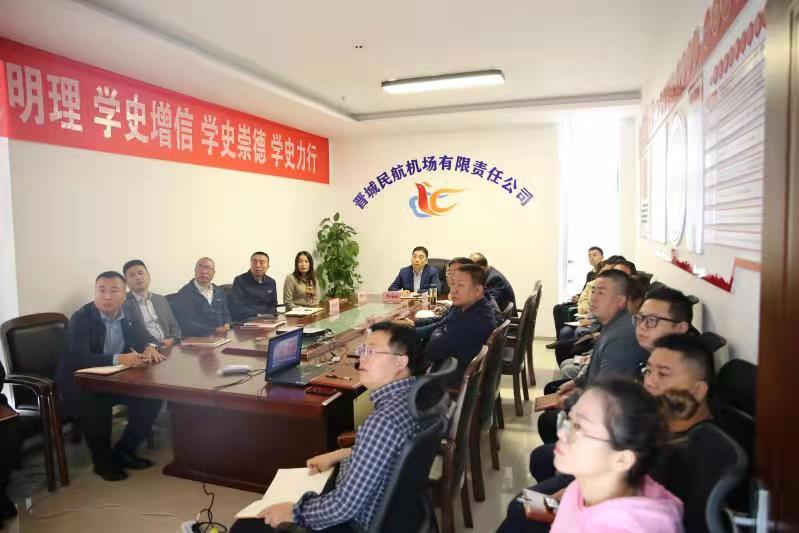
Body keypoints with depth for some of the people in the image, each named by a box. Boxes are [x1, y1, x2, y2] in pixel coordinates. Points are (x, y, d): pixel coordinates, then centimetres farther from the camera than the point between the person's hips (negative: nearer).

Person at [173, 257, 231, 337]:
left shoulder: (219, 292, 16)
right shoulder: (184, 293, -3)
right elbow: (187, 324, -9)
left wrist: (227, 325, -1)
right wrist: (214, 331, -18)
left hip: (222, 336, 6)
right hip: (198, 339, -5)